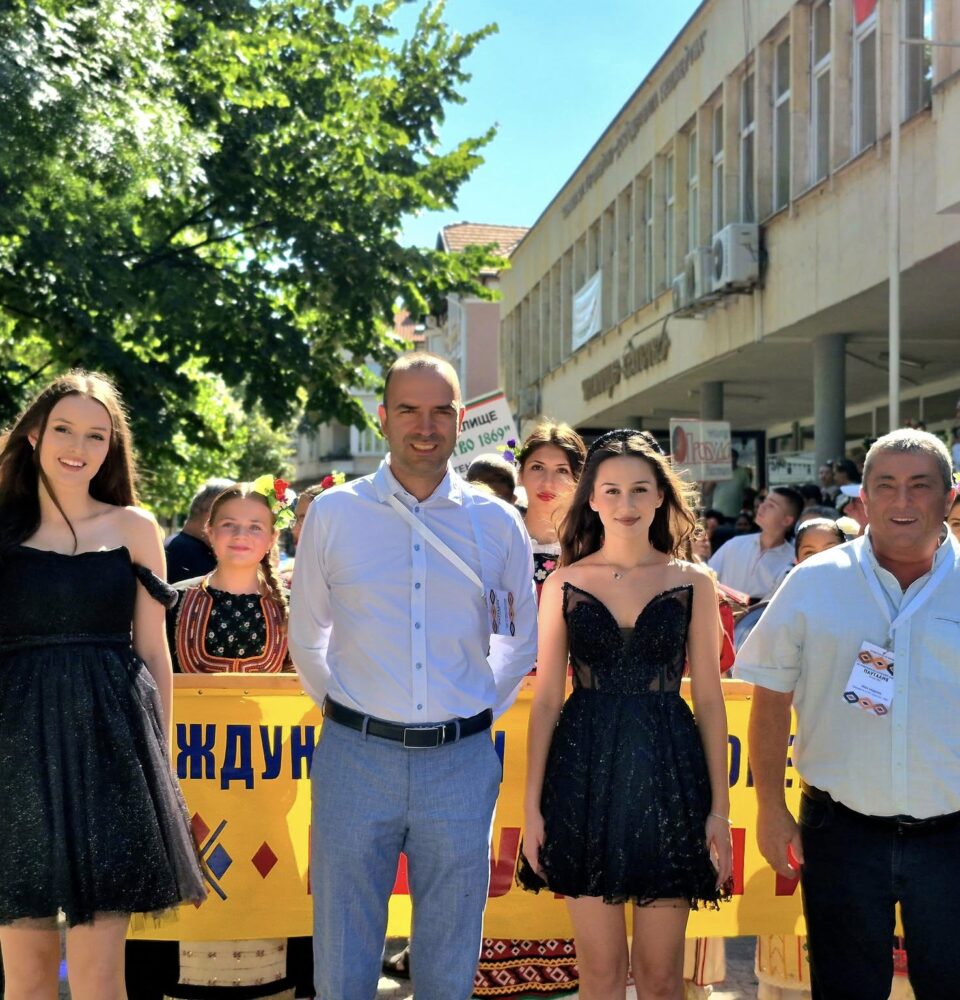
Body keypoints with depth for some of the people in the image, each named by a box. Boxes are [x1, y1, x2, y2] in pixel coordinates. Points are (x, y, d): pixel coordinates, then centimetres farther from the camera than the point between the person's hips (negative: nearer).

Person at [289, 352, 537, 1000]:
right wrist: (344, 709, 10)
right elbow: (306, 637, 13)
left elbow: (522, 638, 17)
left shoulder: (498, 524, 4)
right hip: (355, 757, -1)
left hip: (462, 762, 1)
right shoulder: (334, 514, 2)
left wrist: (480, 710, 11)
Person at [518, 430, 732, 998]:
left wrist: (720, 806, 0)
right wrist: (533, 804, 0)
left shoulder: (692, 584, 2)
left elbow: (709, 700, 4)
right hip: (586, 777, 0)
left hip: (667, 776, 0)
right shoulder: (564, 584, 3)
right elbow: (547, 700, 4)